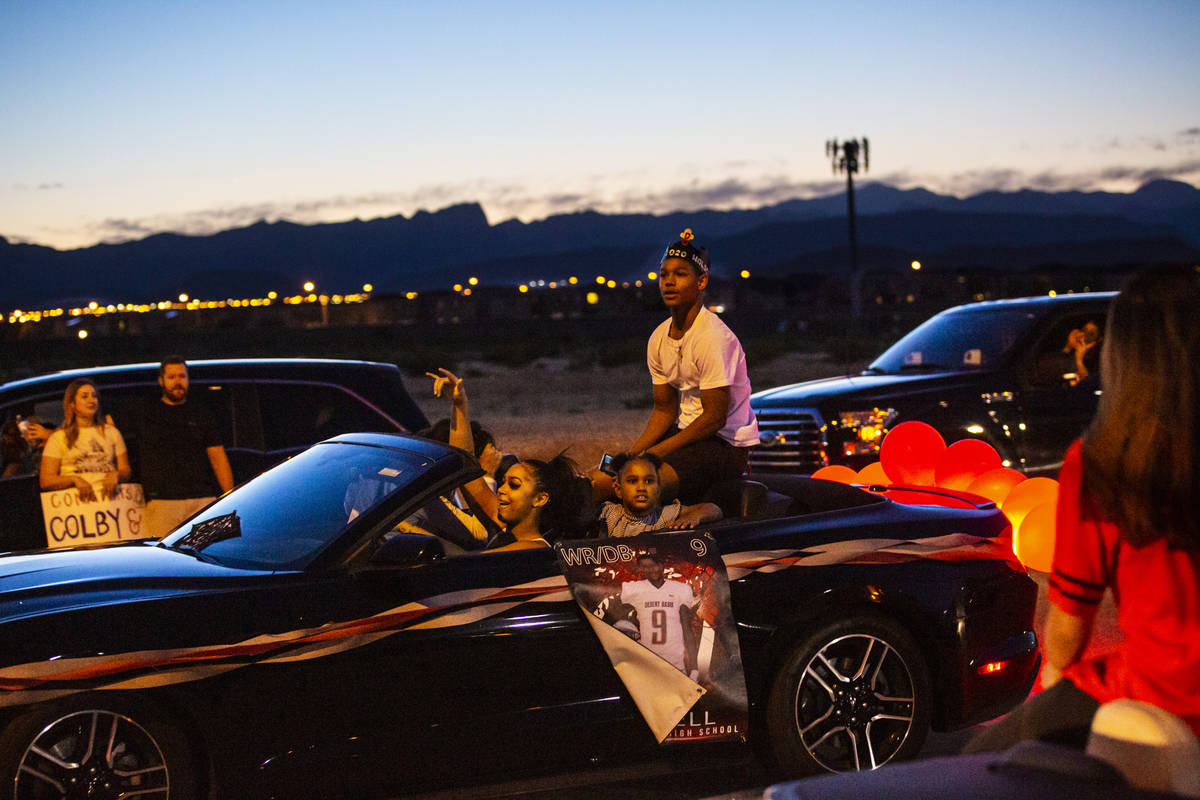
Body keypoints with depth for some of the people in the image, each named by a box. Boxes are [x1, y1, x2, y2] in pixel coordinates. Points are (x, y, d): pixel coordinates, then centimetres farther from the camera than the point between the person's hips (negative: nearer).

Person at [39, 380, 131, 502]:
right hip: (78, 498, -1)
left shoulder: (111, 432, 21)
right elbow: (45, 481, 4)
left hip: (109, 495, 1)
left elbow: (126, 470, 18)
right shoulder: (58, 437, 12)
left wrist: (115, 474, -6)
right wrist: (75, 479, -13)